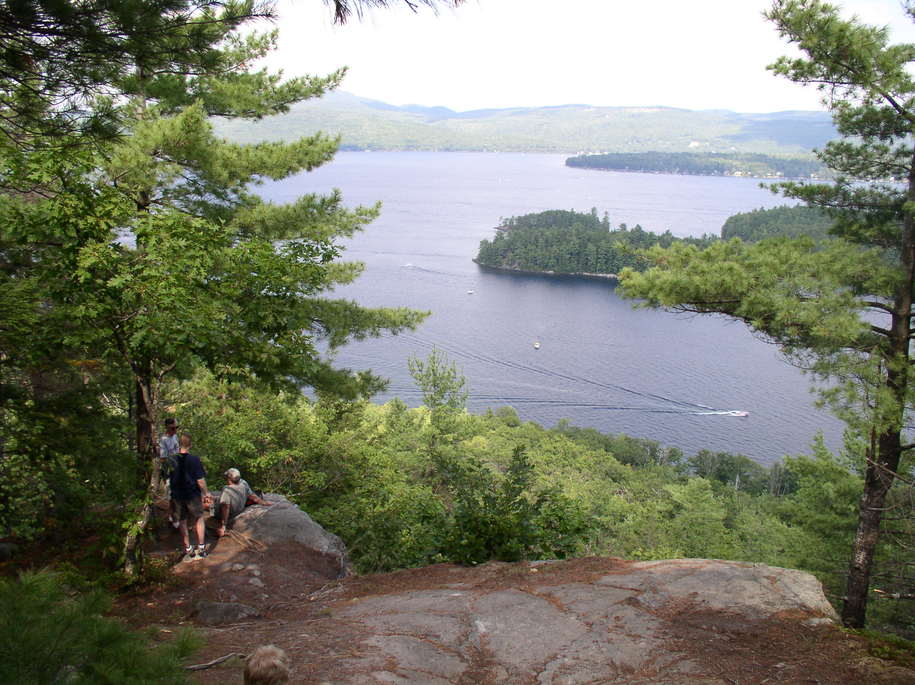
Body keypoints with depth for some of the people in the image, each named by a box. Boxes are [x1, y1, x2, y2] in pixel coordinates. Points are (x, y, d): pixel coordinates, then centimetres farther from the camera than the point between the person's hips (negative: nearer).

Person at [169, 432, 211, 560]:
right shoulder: (194, 460, -15)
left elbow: (167, 480, 4)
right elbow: (201, 480, -14)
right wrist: (205, 493, -1)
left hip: (177, 496, 2)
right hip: (193, 495, -2)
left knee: (182, 522, 13)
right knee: (199, 519, 15)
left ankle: (188, 550, 18)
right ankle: (201, 548, 13)